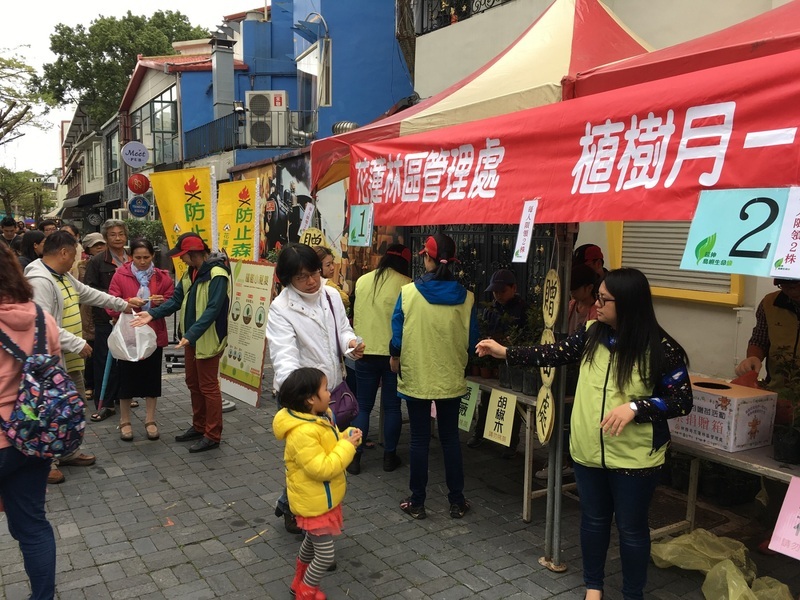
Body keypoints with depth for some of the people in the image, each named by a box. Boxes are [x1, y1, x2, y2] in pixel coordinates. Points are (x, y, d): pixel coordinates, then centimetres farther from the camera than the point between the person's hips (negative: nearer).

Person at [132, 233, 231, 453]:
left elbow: (212, 310, -27)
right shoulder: (190, 272, 8)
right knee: (193, 384, 18)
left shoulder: (217, 275, -21)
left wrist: (191, 334, -33)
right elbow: (177, 299, 7)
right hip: (192, 338, 9)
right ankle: (198, 426, 33)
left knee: (208, 386, 0)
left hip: (208, 340, -9)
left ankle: (213, 435, 10)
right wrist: (153, 313, -6)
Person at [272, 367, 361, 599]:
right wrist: (347, 446, -27)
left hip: (324, 498, 10)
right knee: (325, 555, 1)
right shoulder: (302, 433, -32)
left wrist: (346, 437, -6)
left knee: (312, 541, 28)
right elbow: (322, 469, -32)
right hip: (315, 502, -10)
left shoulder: (320, 418, -1)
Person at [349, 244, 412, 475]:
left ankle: (355, 457, 12)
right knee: (392, 406, 11)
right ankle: (390, 456, 19)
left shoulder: (362, 281, 4)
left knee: (363, 406, 11)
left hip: (365, 351, 3)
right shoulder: (406, 285, -10)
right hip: (394, 352, -3)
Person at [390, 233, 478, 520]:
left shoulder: (408, 292, -13)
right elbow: (471, 339, 1)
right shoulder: (466, 297, -7)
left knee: (419, 439, 9)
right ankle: (457, 501, 23)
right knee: (450, 437, 15)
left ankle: (417, 502, 19)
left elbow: (397, 332, -7)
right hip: (451, 378, 2)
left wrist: (395, 357, 13)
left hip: (416, 376, -2)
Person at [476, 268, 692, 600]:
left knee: (631, 527, 12)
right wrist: (505, 352, 2)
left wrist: (634, 407, -26)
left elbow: (682, 401, -12)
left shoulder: (660, 348, -16)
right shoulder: (591, 333, -2)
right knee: (593, 519, 20)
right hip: (588, 450, 5)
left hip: (634, 458, -4)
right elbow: (556, 353, 6)